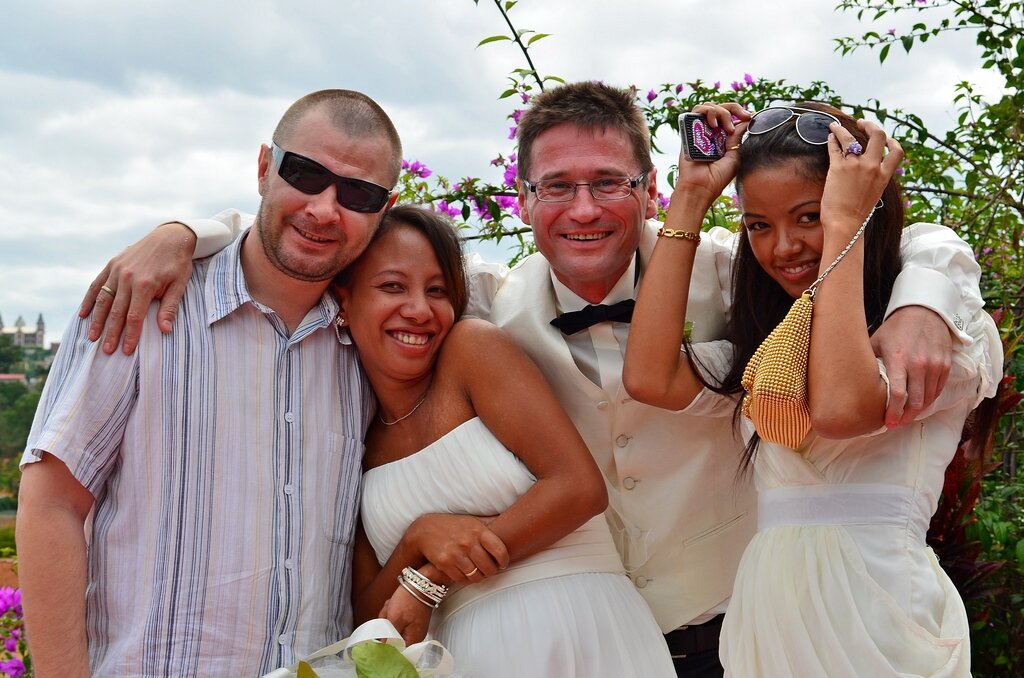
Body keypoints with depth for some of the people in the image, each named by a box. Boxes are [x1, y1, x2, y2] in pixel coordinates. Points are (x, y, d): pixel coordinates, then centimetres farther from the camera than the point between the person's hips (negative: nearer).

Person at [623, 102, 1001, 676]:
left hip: (877, 622, -6)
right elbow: (650, 378, -3)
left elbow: (840, 408, -22)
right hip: (766, 612, 6)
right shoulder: (767, 346, 15)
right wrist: (692, 198, 3)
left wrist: (841, 225, -13)